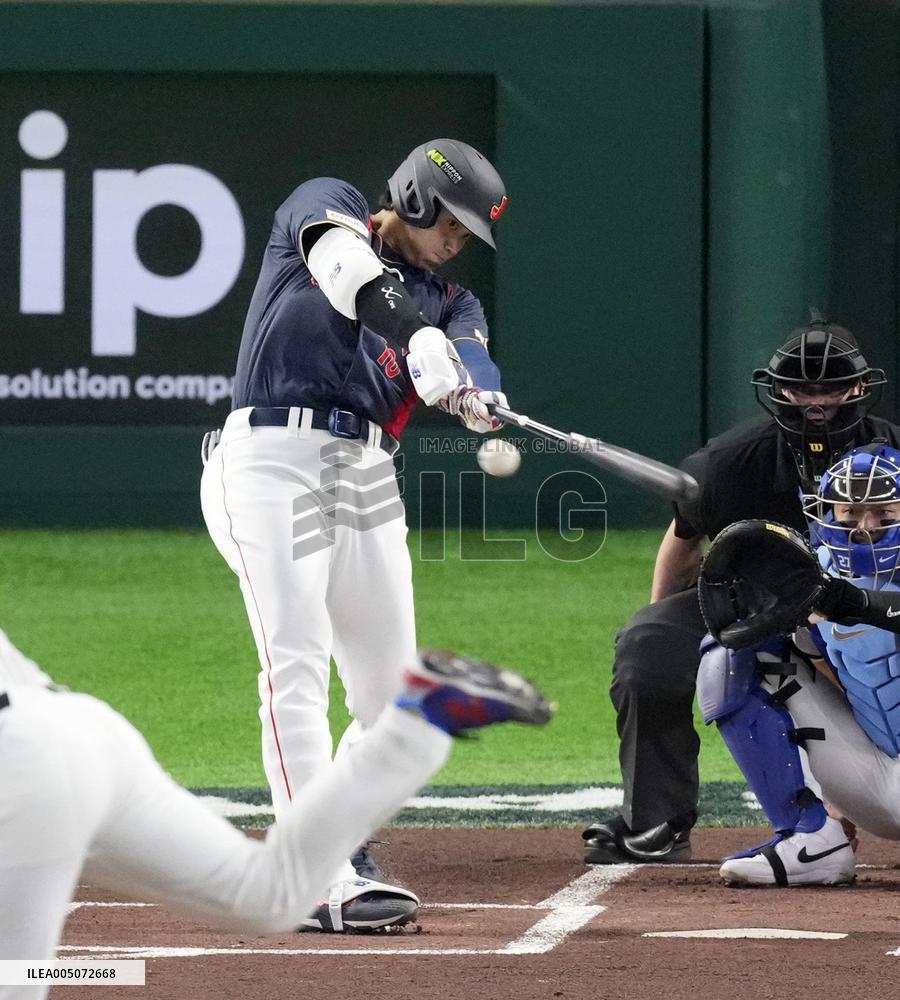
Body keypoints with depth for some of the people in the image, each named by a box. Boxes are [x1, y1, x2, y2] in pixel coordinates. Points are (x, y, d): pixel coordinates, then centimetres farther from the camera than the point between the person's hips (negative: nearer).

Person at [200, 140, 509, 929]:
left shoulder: (447, 299, 20)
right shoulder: (324, 208, 8)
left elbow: (468, 356, -4)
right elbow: (344, 264, -17)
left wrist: (470, 392, -30)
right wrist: (424, 337, -34)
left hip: (366, 478, 6)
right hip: (272, 457, -6)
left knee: (390, 693, 5)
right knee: (298, 663, -16)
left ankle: (344, 855, 22)